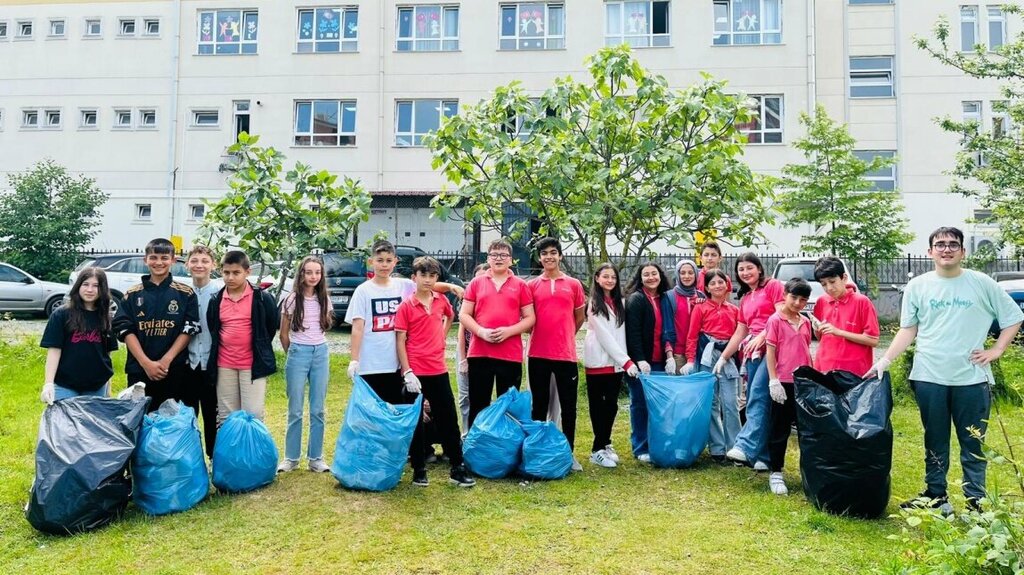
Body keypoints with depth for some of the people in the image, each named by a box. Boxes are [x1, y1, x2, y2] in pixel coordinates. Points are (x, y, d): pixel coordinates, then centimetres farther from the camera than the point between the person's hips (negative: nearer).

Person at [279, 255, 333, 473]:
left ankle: (315, 458, 15)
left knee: (317, 410, 6)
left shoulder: (324, 299, 5)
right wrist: (293, 354, 11)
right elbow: (284, 334, 3)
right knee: (295, 410, 3)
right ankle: (291, 457, 16)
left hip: (321, 353, 3)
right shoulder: (292, 300, -4)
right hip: (298, 353, -3)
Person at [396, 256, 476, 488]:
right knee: (415, 421, 7)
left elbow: (450, 317, 28)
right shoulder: (406, 306, -7)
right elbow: (400, 342, -8)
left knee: (448, 418, 8)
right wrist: (407, 372, -15)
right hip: (415, 372, -4)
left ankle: (457, 468, 17)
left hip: (438, 370, 4)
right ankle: (419, 469, 19)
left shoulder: (442, 301, 5)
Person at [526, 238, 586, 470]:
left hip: (565, 354, 0)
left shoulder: (574, 284, 5)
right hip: (538, 354, 0)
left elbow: (580, 316, 13)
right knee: (539, 405, 10)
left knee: (568, 406, 6)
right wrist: (542, 335, 5)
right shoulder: (531, 285, 4)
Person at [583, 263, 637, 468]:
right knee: (598, 405, 1)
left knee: (611, 405, 9)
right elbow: (604, 335, -12)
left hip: (616, 362, 6)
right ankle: (598, 450, 9)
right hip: (598, 362, -5)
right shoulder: (594, 303, -6)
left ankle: (605, 444, 21)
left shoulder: (619, 303, 13)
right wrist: (626, 361, -15)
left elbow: (621, 334, 13)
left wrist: (623, 360, 1)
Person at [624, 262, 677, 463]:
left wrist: (669, 355, -1)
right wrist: (640, 360, -19)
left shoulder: (665, 299, 13)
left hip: (659, 361, 5)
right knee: (640, 404, 0)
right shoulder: (635, 299, -6)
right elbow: (632, 333, -13)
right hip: (640, 361, -5)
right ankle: (641, 448, 9)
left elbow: (669, 330, 12)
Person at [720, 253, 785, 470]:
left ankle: (746, 447, -29)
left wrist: (761, 336, -17)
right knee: (755, 399, 3)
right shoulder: (745, 298, 23)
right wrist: (723, 358, 22)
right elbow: (740, 332, 24)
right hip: (752, 353, 8)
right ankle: (763, 455, 6)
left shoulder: (773, 286, 3)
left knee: (758, 395, -20)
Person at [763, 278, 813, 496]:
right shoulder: (775, 320, -7)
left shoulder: (805, 322, 10)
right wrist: (773, 380, -13)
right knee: (779, 429, 4)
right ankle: (775, 473, 14)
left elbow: (807, 351, 17)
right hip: (783, 383, -5)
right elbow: (770, 352, -9)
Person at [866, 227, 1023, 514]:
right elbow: (908, 330, 4)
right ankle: (936, 496, 23)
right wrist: (885, 360, -6)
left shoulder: (982, 283, 0)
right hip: (929, 377, 1)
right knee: (935, 443, 12)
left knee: (973, 444, 7)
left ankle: (977, 502, 18)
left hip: (972, 378, -1)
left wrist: (995, 351, -1)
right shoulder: (917, 286, 3)